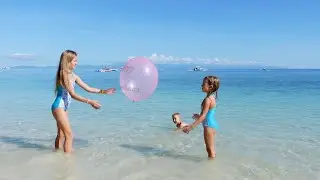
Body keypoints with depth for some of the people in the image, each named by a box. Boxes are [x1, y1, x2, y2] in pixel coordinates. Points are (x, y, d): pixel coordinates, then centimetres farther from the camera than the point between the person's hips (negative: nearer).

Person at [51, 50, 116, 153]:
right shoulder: (64, 74, -18)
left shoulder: (73, 75, 8)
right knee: (69, 135, -8)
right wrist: (89, 102, -29)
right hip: (59, 107, -9)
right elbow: (73, 95, -24)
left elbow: (88, 88, 11)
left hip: (63, 107, 9)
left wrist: (103, 91, 9)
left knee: (61, 134, 18)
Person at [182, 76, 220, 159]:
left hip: (209, 125, -10)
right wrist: (199, 115, 34)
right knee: (210, 149, 21)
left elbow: (203, 116, -25)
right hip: (212, 124, 10)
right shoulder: (212, 97, 6)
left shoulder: (207, 99, -22)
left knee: (210, 149, 4)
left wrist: (191, 126, -26)